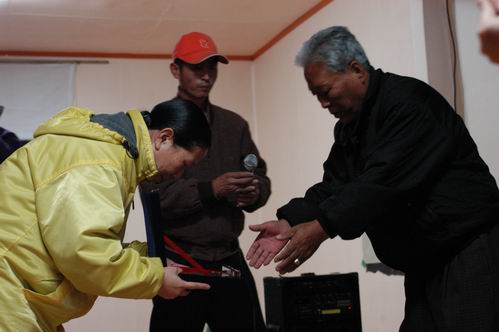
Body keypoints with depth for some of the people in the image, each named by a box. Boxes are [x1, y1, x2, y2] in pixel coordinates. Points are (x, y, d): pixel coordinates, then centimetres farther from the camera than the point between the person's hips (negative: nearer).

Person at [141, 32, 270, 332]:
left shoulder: (234, 125, 12)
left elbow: (262, 178, 10)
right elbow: (154, 195, -12)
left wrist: (255, 192, -13)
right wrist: (210, 189, -24)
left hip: (229, 259, 4)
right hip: (179, 261, -4)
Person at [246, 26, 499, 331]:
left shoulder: (408, 102, -18)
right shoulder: (350, 127, 11)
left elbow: (385, 179, -28)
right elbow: (334, 185, 6)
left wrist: (323, 226, -28)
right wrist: (289, 222, -10)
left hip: (470, 252, -9)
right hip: (425, 261, 9)